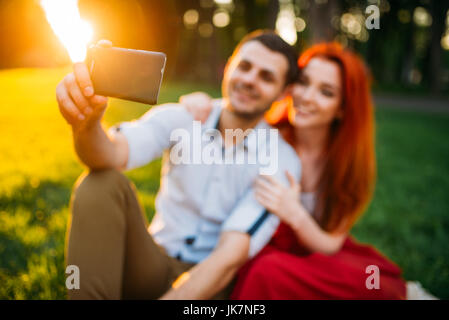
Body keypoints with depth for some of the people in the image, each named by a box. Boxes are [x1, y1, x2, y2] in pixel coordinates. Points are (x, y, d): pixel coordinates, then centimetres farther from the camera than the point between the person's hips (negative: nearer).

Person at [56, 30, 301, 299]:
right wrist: (87, 122, -47)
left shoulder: (282, 161, -11)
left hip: (211, 279, -2)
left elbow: (230, 256, -20)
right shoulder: (181, 119, -4)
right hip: (156, 262, 3)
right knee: (102, 183, -23)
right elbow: (113, 155, -24)